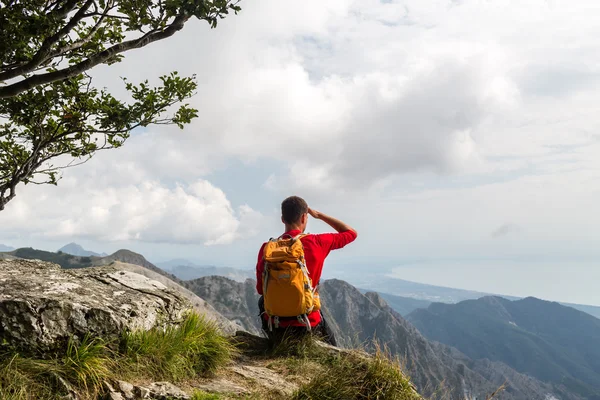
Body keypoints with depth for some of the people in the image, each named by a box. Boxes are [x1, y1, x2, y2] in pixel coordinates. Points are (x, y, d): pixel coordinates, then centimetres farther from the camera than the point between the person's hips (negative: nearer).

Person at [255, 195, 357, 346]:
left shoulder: (267, 248, -7)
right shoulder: (317, 243, -11)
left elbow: (260, 289, 1)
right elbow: (352, 233, 5)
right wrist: (319, 215, 9)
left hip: (274, 328, 0)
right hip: (307, 327, 0)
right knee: (331, 349, 30)